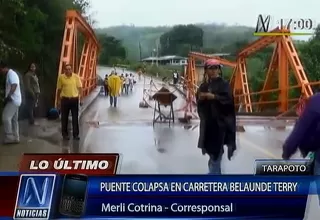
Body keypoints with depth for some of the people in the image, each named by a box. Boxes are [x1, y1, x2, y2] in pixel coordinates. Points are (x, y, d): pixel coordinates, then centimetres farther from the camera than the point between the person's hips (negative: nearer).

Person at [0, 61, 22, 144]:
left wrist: (8, 97, -26)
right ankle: (15, 138, 13)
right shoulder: (9, 74, 20)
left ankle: (9, 137, -9)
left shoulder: (11, 74, -13)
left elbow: (14, 85, -27)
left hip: (13, 100, -11)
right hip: (14, 100, 11)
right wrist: (7, 98, 15)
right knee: (14, 119, 10)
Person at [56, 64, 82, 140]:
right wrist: (58, 100, 4)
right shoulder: (61, 77, -3)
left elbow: (80, 88, 0)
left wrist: (81, 99, -5)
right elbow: (59, 89, 3)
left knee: (75, 118, 4)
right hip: (65, 99, 0)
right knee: (64, 118, 6)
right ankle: (65, 134, 17)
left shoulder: (76, 77, -3)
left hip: (74, 99, 0)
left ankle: (76, 134, 12)